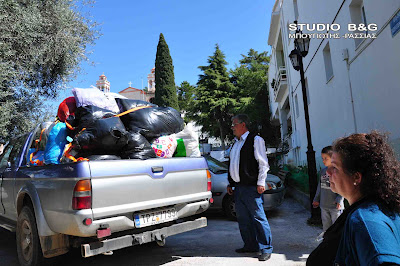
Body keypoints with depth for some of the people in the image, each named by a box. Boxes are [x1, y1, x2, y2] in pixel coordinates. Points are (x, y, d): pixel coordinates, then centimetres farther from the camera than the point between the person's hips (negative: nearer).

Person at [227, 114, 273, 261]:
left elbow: (263, 163, -8)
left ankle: (266, 249, 8)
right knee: (243, 219, 13)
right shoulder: (236, 143, 20)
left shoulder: (255, 139, -3)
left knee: (258, 217, -3)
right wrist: (230, 183, 20)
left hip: (251, 187, -8)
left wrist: (261, 182, -13)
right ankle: (250, 245, 26)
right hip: (238, 187, 8)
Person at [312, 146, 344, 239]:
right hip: (324, 205, 6)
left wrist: (339, 200, -20)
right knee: (326, 226, 17)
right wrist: (316, 199, 19)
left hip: (335, 206, -6)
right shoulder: (323, 171, 8)